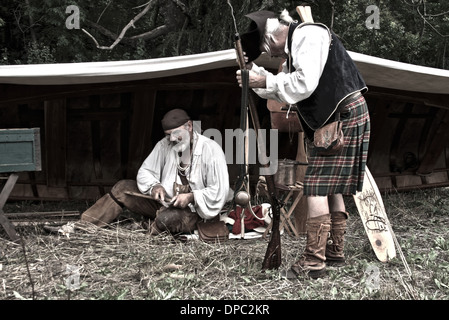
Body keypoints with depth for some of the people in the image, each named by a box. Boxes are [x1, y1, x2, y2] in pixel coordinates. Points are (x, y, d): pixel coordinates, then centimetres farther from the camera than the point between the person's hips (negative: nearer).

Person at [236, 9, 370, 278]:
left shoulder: (308, 34, -13)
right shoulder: (293, 47, 19)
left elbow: (304, 84, -24)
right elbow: (284, 89, 18)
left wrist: (267, 81, -13)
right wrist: (255, 73, 7)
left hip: (345, 115, -10)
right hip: (332, 120, 10)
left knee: (317, 185, -12)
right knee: (332, 187, 14)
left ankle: (314, 262, -11)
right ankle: (335, 251, 23)